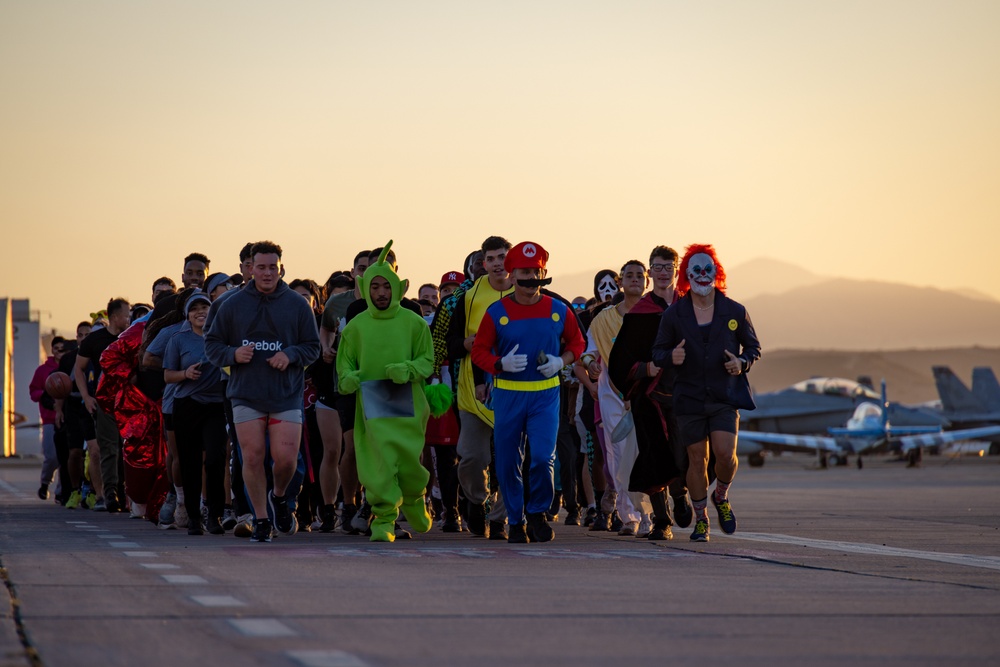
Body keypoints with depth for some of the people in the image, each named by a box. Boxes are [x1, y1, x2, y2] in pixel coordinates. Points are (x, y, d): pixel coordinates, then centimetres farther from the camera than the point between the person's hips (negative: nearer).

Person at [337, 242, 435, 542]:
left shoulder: (413, 322, 3)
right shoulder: (355, 325, 6)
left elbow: (427, 360, 5)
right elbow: (345, 361, 15)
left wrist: (407, 369, -14)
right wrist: (347, 378, -7)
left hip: (407, 405, 0)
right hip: (372, 405, 0)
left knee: (408, 460, 2)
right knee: (378, 462, -10)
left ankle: (414, 499, 34)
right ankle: (384, 520, -4)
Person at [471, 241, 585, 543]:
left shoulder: (559, 311, 3)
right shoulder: (496, 312, -1)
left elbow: (576, 343, 16)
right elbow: (479, 351, 3)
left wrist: (561, 361, -4)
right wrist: (501, 364, -16)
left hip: (546, 395, 0)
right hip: (507, 395, 0)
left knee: (543, 457, -13)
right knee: (507, 462, 5)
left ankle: (537, 512, 11)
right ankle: (515, 522, 21)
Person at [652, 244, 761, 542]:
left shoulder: (735, 312, 3)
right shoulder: (674, 314, 2)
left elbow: (753, 347, 13)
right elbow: (657, 351, 7)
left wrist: (742, 362, -9)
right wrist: (670, 357, -16)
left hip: (726, 397, 0)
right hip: (689, 397, 0)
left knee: (725, 453, -16)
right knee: (697, 459, 3)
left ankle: (721, 497, 16)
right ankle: (700, 520, 20)